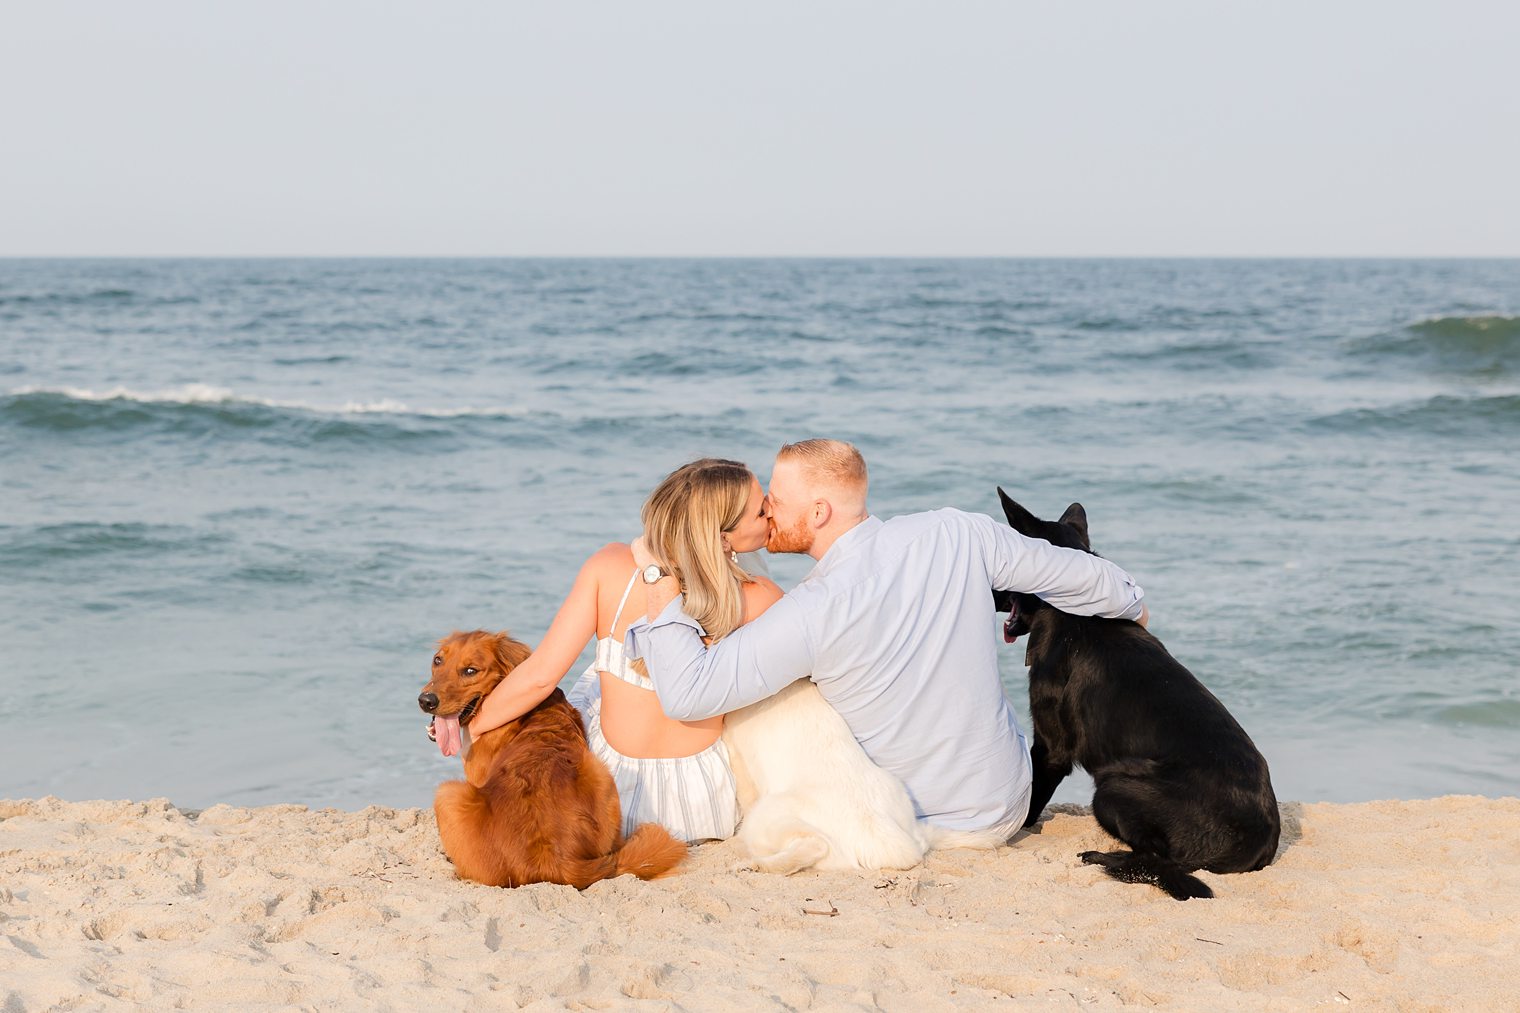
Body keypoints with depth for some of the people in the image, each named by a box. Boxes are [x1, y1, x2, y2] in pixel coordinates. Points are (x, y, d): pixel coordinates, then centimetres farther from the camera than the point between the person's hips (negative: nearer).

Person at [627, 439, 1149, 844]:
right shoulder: (956, 535, -10)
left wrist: (661, 586, -14)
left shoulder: (810, 613, -24)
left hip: (922, 829, -5)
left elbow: (687, 693, -24)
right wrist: (1131, 604, 25)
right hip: (1007, 807, 5)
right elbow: (1078, 574, 3)